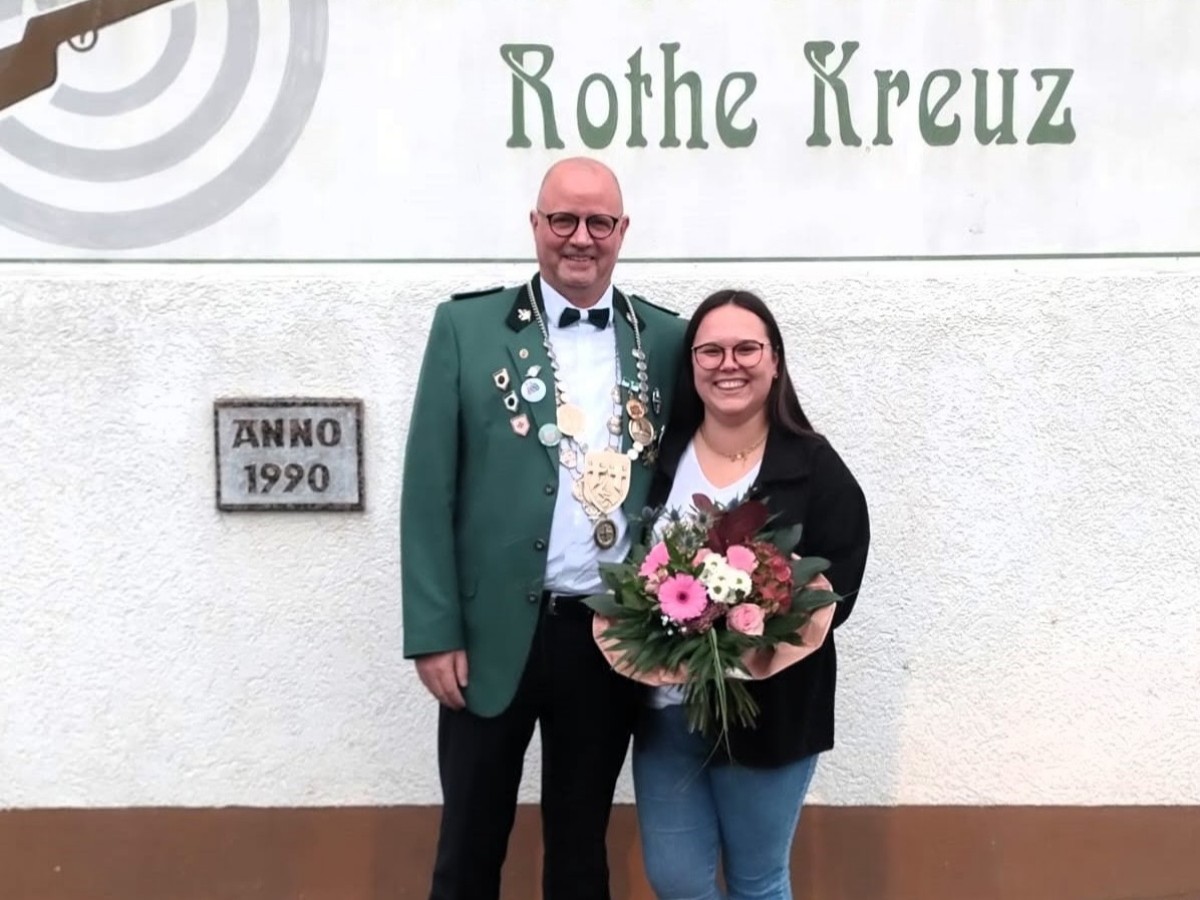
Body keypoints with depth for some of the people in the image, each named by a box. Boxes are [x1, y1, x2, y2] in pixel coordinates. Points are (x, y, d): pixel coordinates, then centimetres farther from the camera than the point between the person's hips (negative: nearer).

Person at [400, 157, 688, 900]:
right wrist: (434, 633, -7)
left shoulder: (667, 339, 5)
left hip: (615, 636, 2)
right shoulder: (467, 326, -1)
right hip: (495, 631, -1)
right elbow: (429, 490, -3)